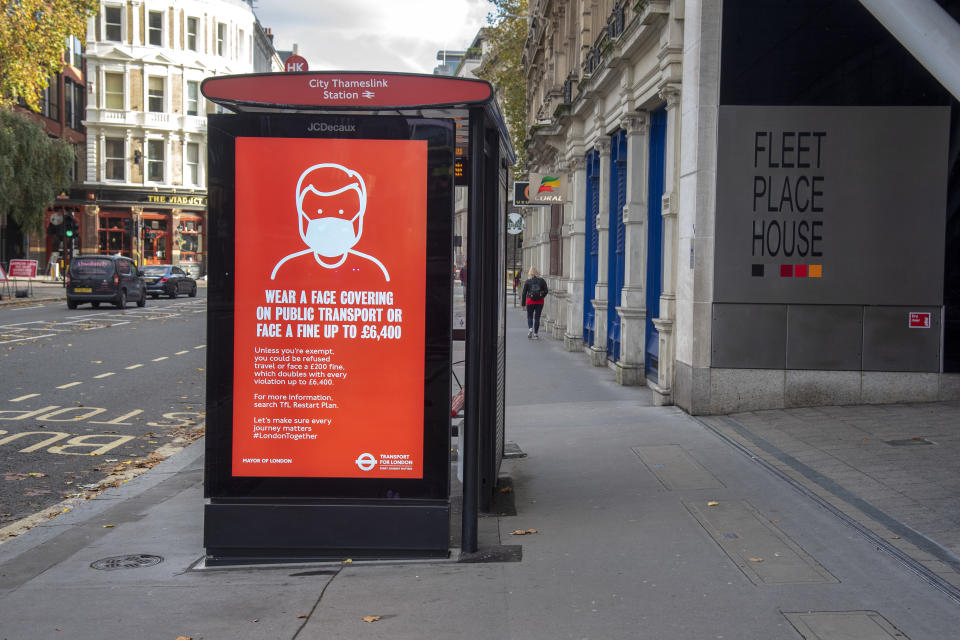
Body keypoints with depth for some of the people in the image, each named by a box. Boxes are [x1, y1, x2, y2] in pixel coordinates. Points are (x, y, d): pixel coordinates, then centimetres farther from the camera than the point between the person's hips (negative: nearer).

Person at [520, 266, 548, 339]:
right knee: (537, 317, 8)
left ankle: (530, 328, -11)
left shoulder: (528, 281, -1)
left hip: (530, 301, -1)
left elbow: (524, 293, 0)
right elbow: (546, 291, 1)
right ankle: (535, 334, 7)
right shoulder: (542, 281, 2)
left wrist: (523, 304, 7)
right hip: (540, 302, 1)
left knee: (529, 317, 14)